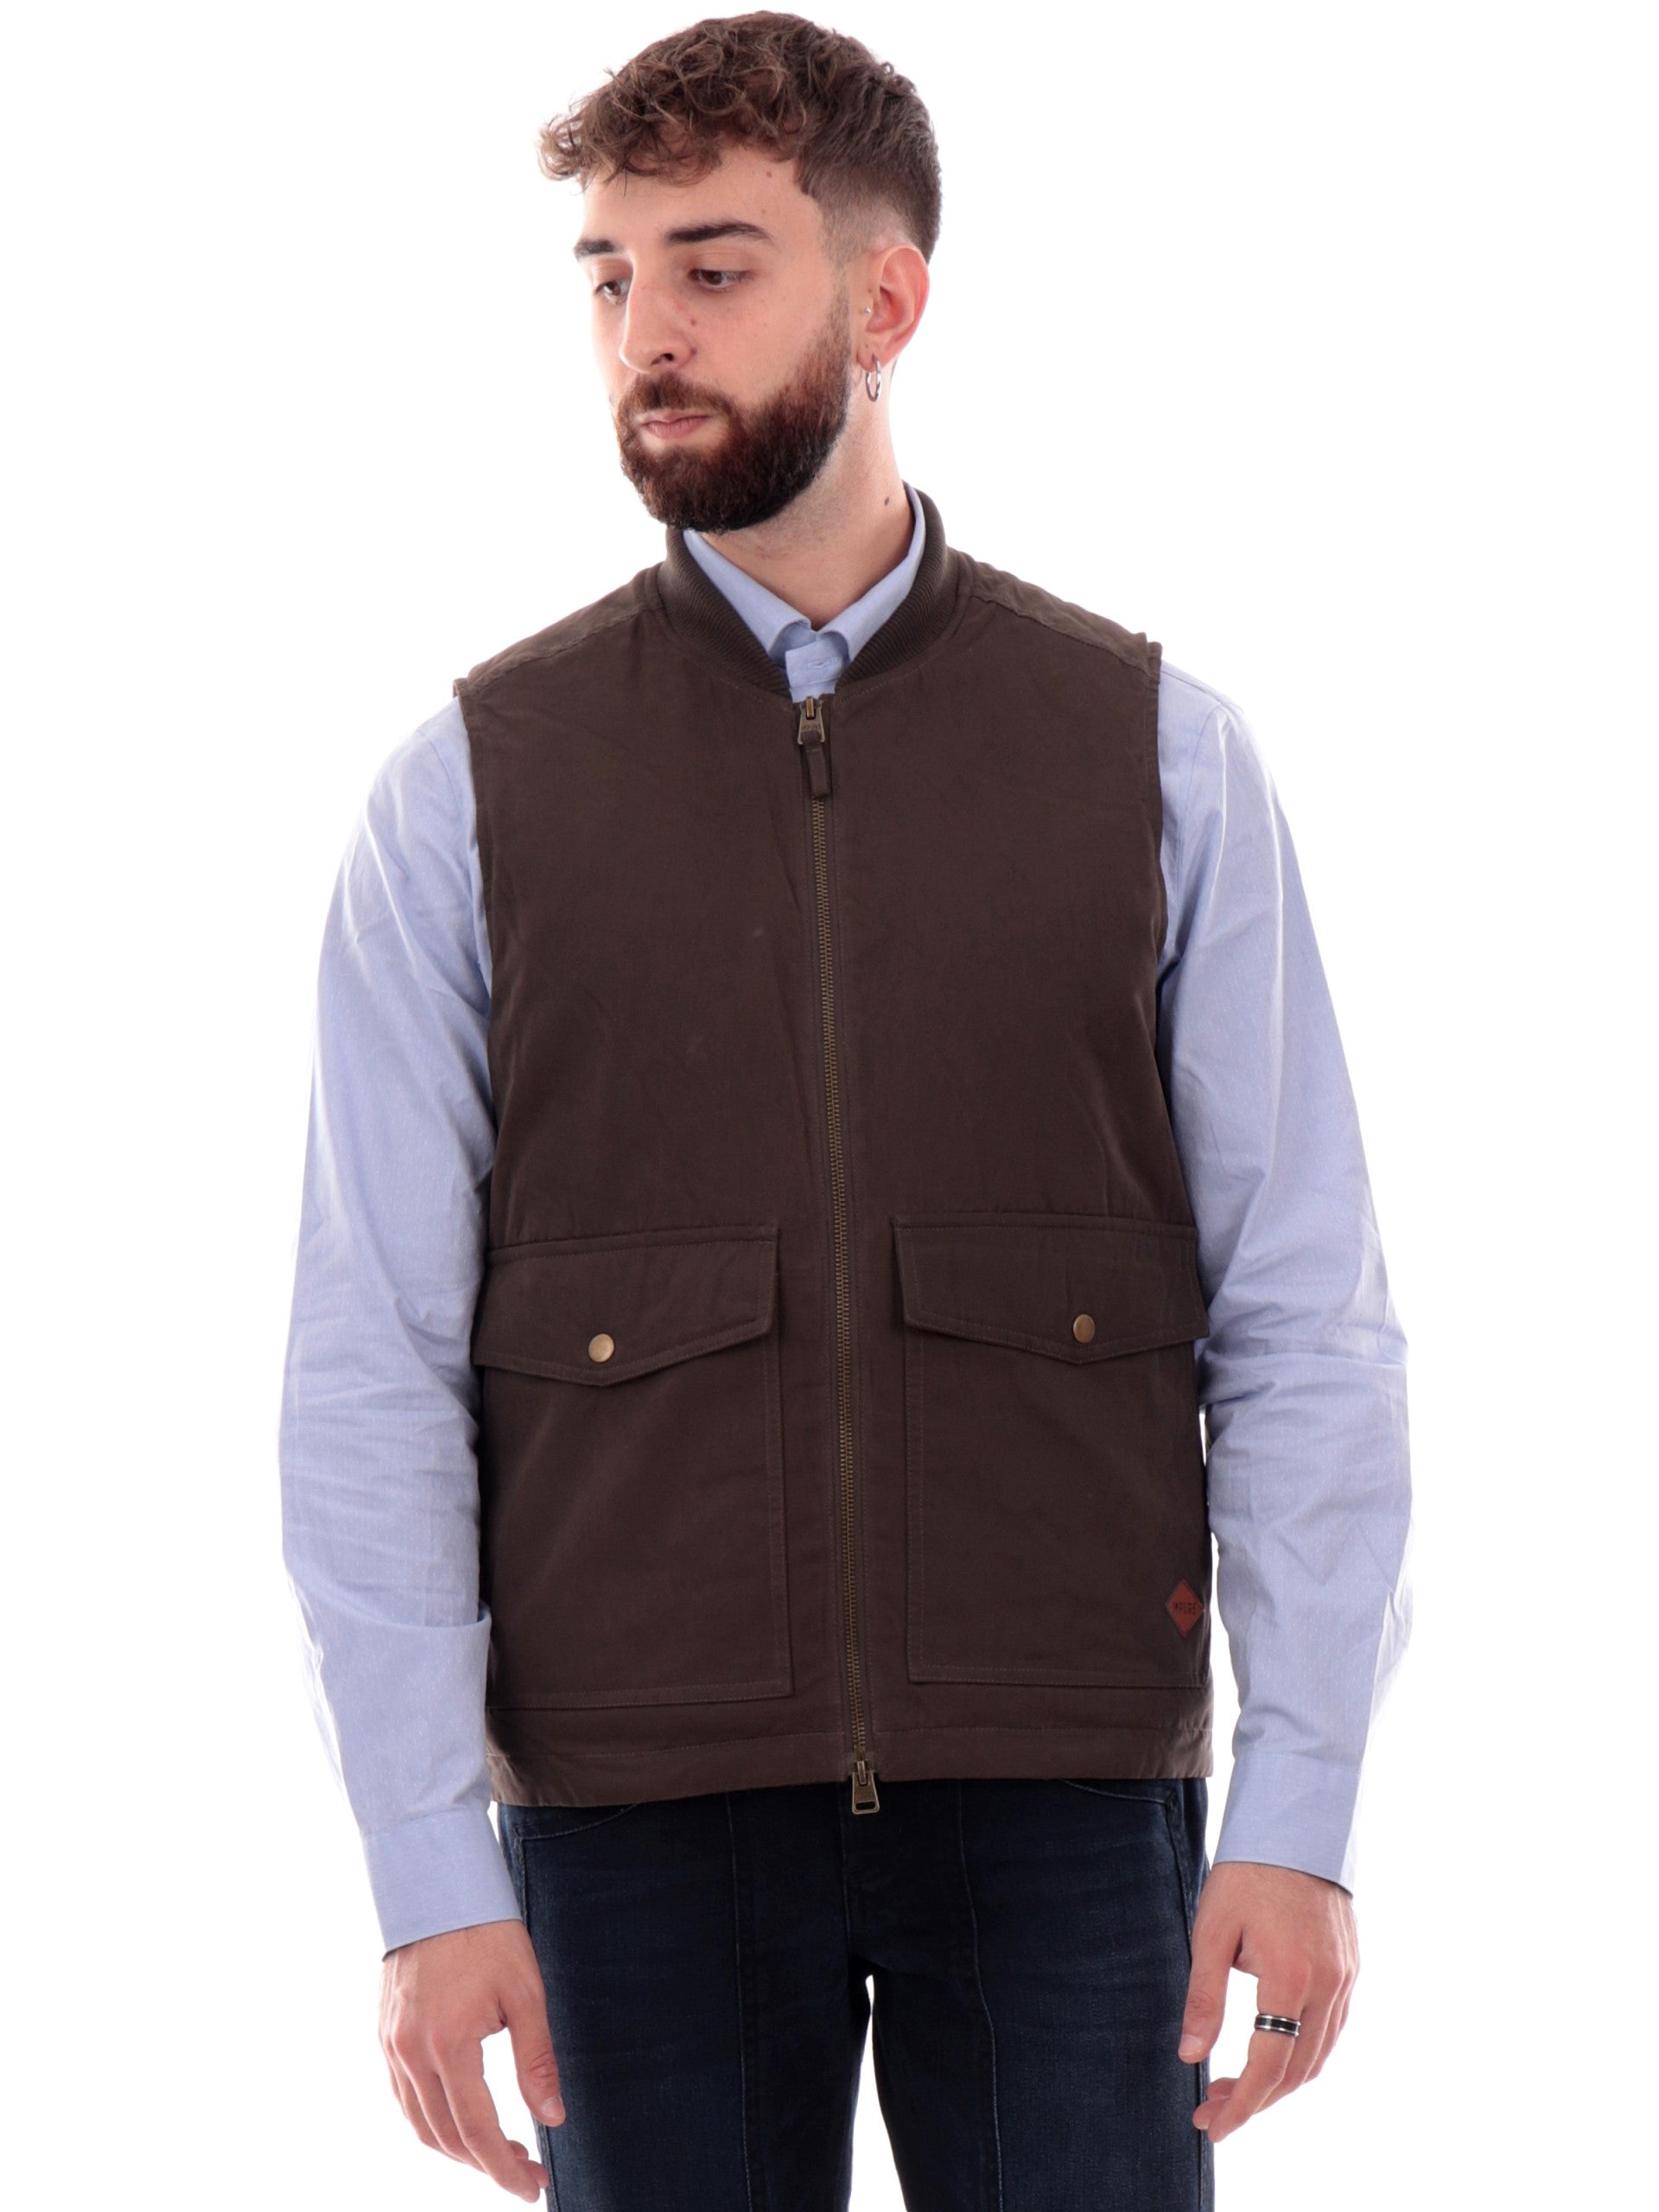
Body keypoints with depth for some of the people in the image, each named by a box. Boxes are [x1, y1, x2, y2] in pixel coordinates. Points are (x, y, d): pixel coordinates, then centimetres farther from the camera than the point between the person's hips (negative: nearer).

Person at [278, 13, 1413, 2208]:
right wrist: (433, 1876, -8)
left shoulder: (1158, 761, 4)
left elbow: (1306, 1329, 2)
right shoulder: (473, 791, 3)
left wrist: (1302, 1818, -6)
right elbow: (374, 1373, 0)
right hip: (637, 1803, 0)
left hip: (1064, 1792, 0)